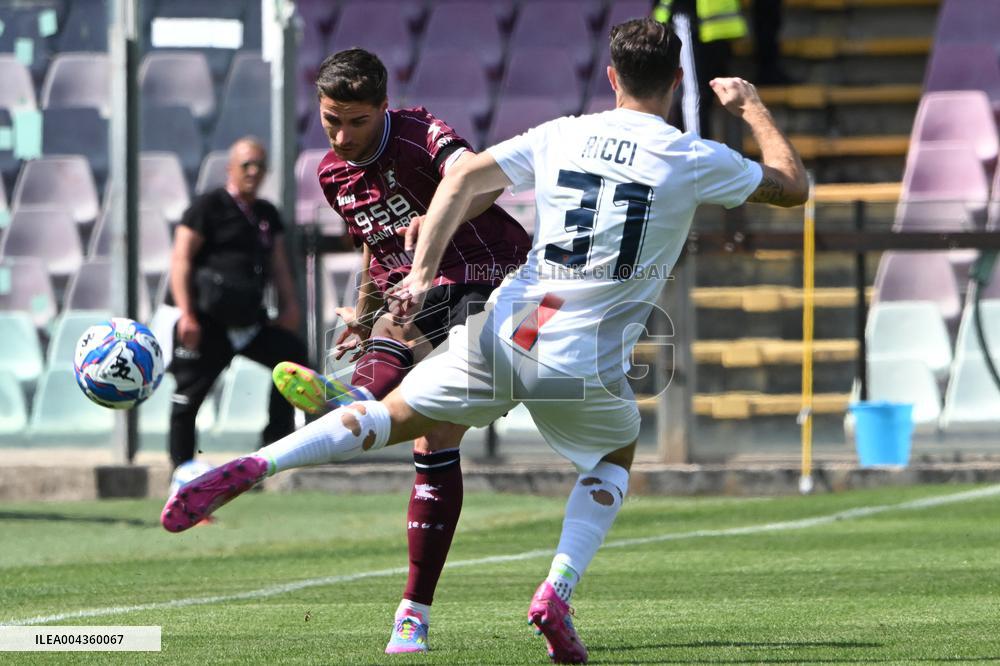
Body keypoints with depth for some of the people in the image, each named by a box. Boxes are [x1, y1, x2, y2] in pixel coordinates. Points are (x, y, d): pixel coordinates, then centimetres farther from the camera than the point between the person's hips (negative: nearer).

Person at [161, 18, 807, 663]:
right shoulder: (696, 160, -2)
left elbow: (463, 180, 3)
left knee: (391, 418, 14)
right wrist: (753, 106, 26)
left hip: (501, 334, 2)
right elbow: (793, 187, 12)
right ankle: (557, 592, 8)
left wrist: (421, 274, 1)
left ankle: (252, 467, -8)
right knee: (616, 459, 28)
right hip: (586, 368, -2)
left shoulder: (560, 135, 7)